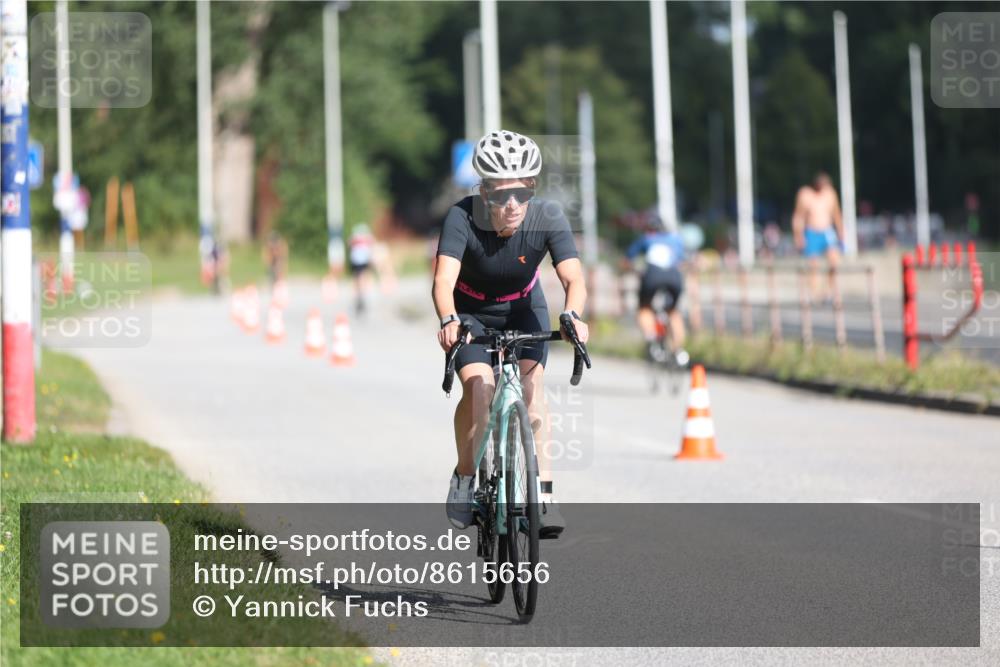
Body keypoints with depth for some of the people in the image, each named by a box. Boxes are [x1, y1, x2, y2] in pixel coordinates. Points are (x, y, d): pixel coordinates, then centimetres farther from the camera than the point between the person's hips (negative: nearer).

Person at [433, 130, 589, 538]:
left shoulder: (548, 218, -28)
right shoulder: (463, 218, -31)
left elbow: (574, 278, -37)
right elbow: (444, 279, -41)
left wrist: (572, 316, -57)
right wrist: (448, 321, -61)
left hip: (523, 309, 1)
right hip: (470, 311, -1)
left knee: (531, 385, -20)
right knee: (478, 387, -20)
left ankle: (543, 496, -19)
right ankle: (465, 476, 4)